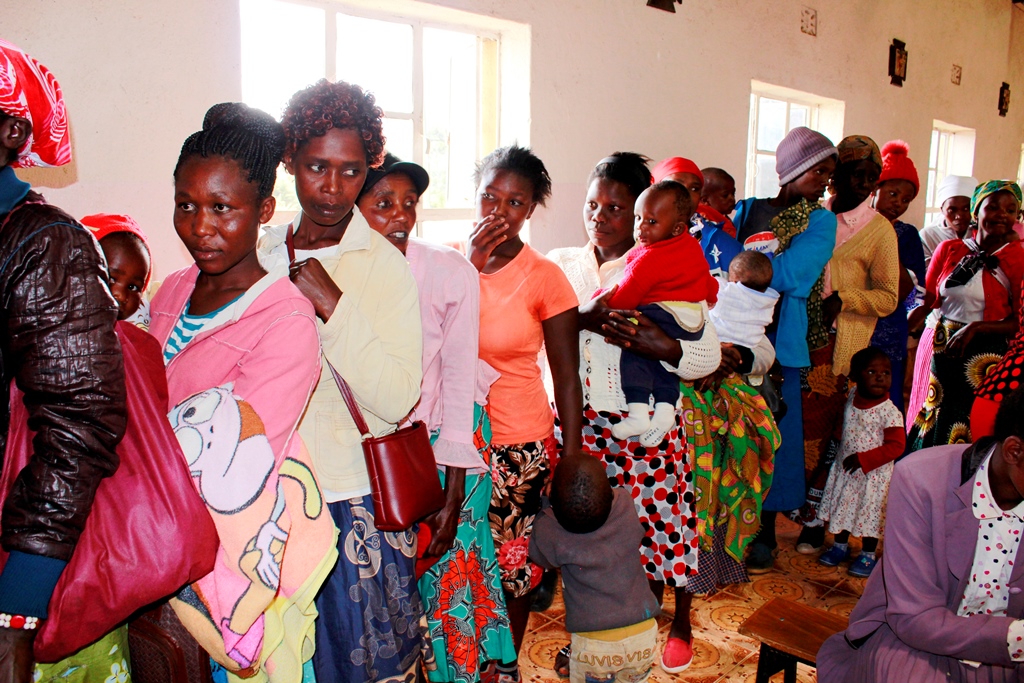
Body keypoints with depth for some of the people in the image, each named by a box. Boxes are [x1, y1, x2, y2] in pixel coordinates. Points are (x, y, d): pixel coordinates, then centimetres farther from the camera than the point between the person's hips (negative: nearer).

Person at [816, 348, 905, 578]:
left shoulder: (890, 413, -21)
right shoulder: (852, 397, -3)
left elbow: (896, 446, -22)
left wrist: (862, 459, -24)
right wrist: (838, 433, 4)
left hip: (873, 474, -6)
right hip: (845, 468, 6)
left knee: (870, 512, 8)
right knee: (841, 506, 17)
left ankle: (868, 555, 27)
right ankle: (840, 546, 37)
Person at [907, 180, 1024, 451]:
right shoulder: (949, 249, 5)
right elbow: (926, 302, 4)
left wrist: (974, 328, -20)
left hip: (986, 359, -3)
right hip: (942, 353, 3)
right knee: (931, 429, 12)